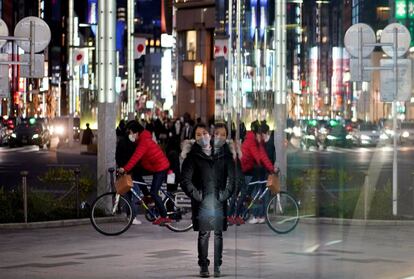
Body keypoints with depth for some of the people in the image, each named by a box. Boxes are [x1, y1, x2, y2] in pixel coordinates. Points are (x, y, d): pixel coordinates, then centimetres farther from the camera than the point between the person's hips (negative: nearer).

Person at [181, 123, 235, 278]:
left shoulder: (226, 155, 6)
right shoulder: (193, 155, 1)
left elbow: (231, 177, 8)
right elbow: (185, 179, 1)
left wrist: (225, 194, -2)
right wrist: (196, 194, -6)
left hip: (219, 201, 1)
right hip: (201, 201, -1)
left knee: (218, 234, 3)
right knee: (203, 234, -2)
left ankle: (217, 265, 7)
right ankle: (203, 265, 3)